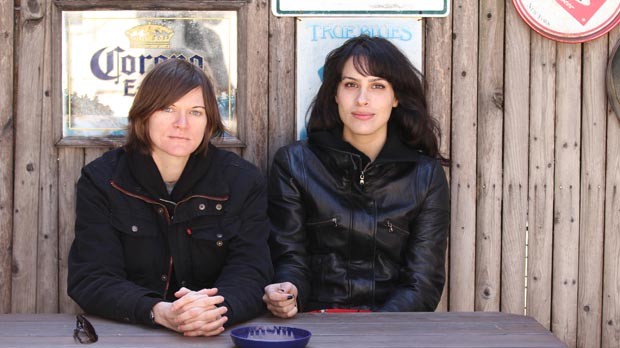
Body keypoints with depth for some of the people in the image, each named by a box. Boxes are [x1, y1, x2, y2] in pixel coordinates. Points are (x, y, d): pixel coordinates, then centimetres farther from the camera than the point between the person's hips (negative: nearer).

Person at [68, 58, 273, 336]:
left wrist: (216, 309, -28)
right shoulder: (101, 180, 0)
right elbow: (91, 280, -8)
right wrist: (158, 312, -26)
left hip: (219, 335, 1)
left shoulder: (243, 181, 2)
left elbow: (250, 275, -5)